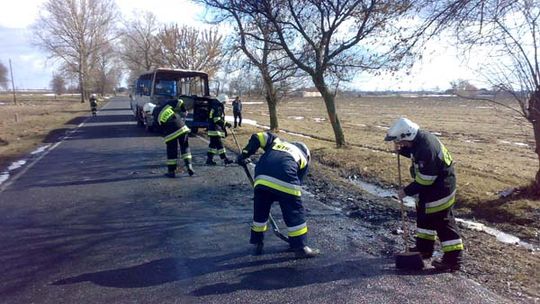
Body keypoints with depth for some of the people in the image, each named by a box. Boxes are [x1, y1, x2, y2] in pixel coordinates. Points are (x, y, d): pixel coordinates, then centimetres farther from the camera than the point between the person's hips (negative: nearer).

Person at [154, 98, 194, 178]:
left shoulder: (156, 116, 8)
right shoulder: (167, 103, 9)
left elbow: (162, 128, 10)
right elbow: (179, 102, 3)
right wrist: (184, 111, 16)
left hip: (170, 133, -1)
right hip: (181, 128, 1)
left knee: (171, 150, 11)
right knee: (185, 147, 14)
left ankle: (171, 172, 18)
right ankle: (189, 166, 5)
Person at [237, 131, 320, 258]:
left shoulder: (277, 141, 34)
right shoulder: (303, 158, 28)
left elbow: (257, 138, 18)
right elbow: (298, 181, 25)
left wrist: (244, 155, 20)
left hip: (262, 178, 3)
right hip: (285, 181, -3)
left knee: (260, 212, 21)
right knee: (295, 213, 13)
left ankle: (257, 242, 35)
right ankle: (300, 247, 20)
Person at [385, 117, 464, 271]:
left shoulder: (426, 148, -32)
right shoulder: (420, 138, -2)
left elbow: (424, 179, -28)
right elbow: (415, 153, 20)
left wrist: (407, 191, -17)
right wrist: (401, 149, 1)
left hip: (440, 189, -11)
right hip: (432, 186, 11)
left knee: (443, 222, -3)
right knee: (424, 215, 20)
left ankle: (453, 258, 8)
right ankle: (424, 247, 35)